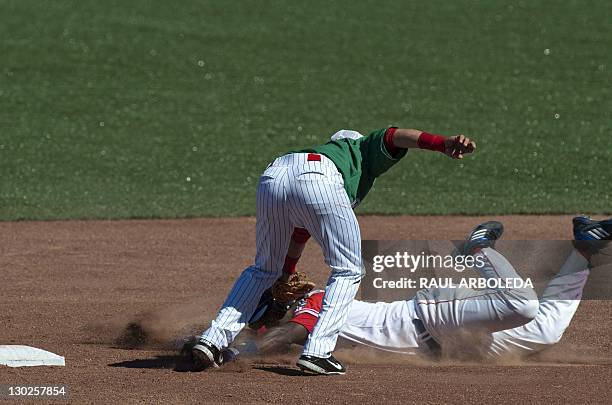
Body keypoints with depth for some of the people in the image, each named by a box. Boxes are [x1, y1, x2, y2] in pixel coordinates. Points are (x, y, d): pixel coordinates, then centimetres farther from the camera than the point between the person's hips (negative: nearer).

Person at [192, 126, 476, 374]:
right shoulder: (365, 149, 34)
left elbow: (299, 235, 45)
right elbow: (394, 136, 10)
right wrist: (444, 144, -4)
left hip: (271, 177, 6)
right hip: (318, 178, -6)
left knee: (265, 269, 26)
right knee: (347, 271, 11)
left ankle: (213, 339, 15)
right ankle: (317, 351, -2)